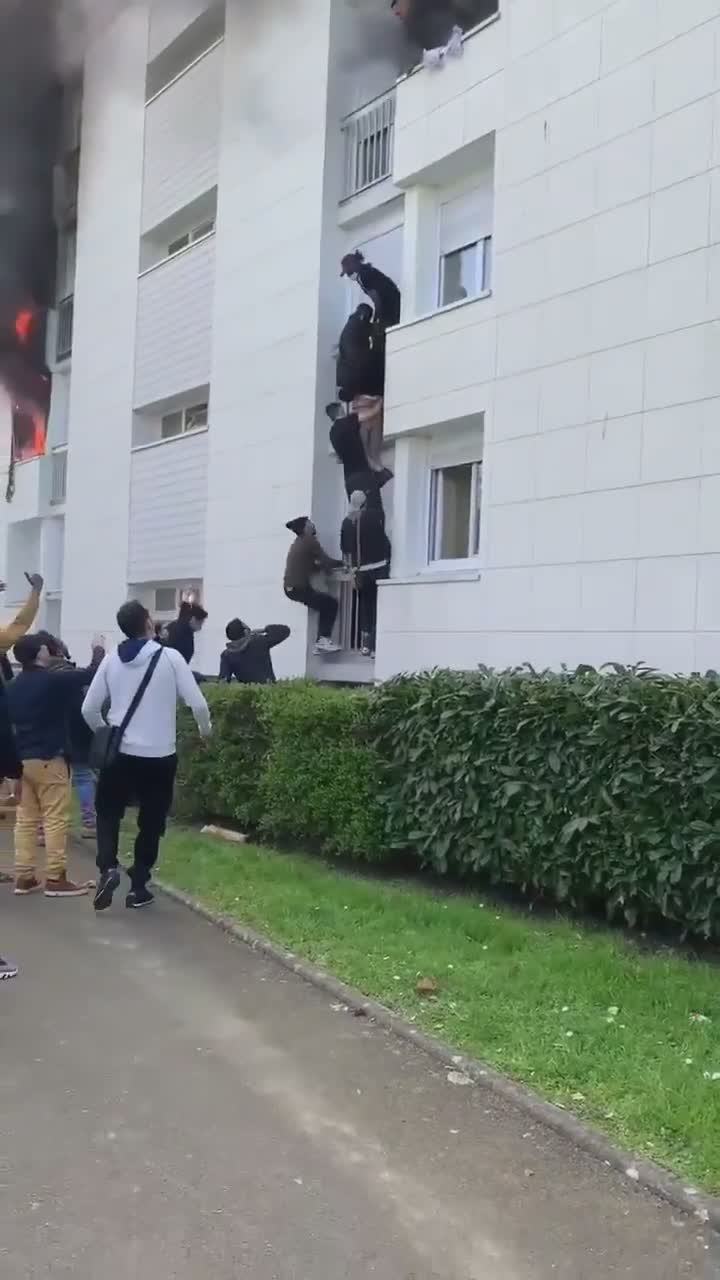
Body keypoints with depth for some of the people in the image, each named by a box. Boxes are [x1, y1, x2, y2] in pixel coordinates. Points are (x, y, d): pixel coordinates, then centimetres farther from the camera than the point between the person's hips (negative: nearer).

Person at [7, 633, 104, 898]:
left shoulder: (13, 687, 9)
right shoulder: (54, 680, -12)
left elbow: (8, 722, 13)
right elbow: (90, 675, -4)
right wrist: (98, 654, 17)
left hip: (21, 759, 7)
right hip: (48, 759, -7)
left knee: (25, 819, 10)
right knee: (56, 820, -3)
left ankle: (24, 877, 11)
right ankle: (55, 879, -4)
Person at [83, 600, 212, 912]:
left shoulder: (111, 660, 0)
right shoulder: (170, 657, -9)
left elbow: (89, 708, 4)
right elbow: (197, 704, -10)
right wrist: (205, 729, 11)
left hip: (120, 753, 2)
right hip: (159, 756, -2)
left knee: (108, 813, 18)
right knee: (151, 822, 12)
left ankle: (108, 868, -4)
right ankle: (138, 887, 13)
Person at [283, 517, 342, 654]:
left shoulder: (298, 543, 17)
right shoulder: (310, 541, -8)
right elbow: (326, 561, -8)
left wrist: (323, 565, 9)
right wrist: (342, 563, 7)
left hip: (290, 588, 8)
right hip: (300, 588, -8)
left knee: (325, 604, 18)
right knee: (331, 603, 4)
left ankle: (321, 641, 14)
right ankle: (323, 639, -1)